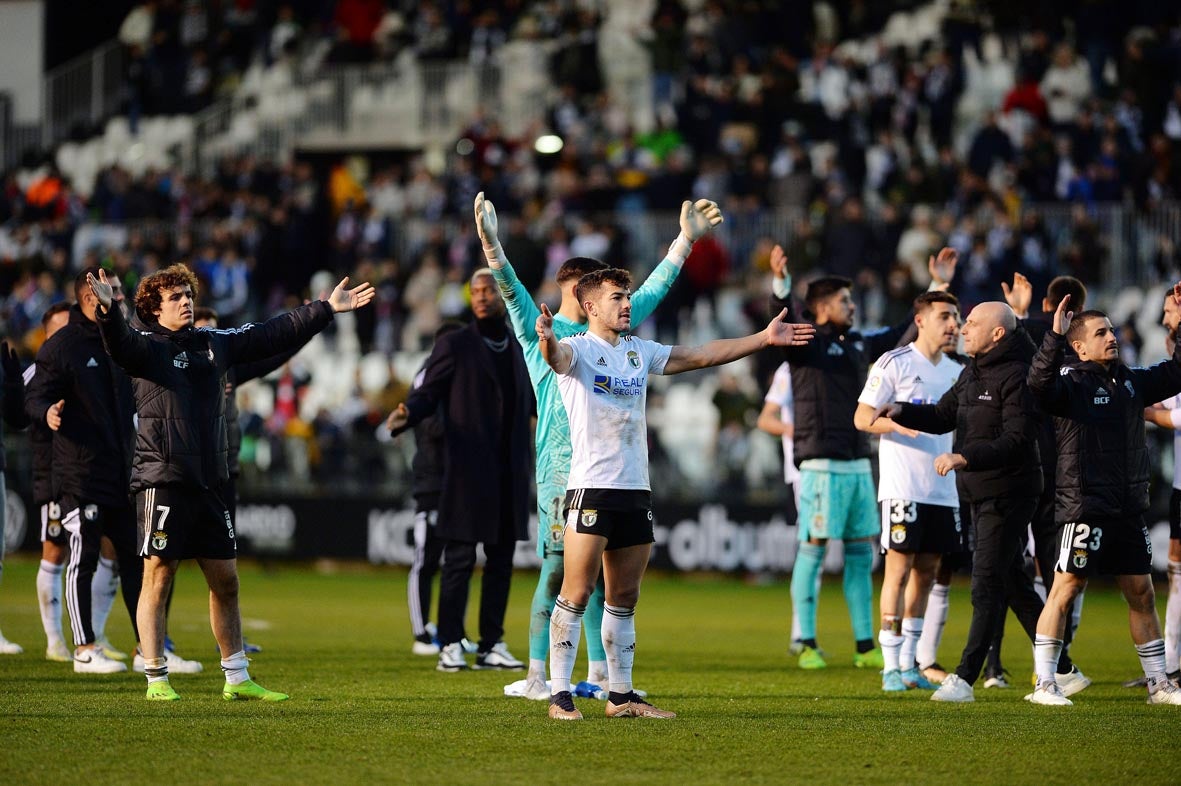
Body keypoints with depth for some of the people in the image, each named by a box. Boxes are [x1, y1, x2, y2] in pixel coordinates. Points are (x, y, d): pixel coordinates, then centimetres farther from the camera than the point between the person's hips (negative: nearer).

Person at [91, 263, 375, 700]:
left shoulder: (215, 344, 14)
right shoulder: (148, 347, -4)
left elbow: (273, 335, 22)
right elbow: (120, 346, -26)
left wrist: (327, 309, 25)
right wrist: (108, 312, -46)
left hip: (209, 484, 6)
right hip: (163, 480, -6)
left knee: (225, 582, 10)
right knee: (158, 579, -4)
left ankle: (237, 680, 19)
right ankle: (156, 679, 2)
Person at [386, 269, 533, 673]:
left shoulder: (518, 348, 15)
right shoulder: (455, 345, 1)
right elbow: (428, 392, -4)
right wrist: (406, 414, -23)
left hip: (509, 472, 5)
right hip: (468, 469, -5)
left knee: (501, 560, 6)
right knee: (459, 558, -5)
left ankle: (492, 646, 12)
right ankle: (450, 646, -2)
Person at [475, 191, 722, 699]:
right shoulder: (541, 331, 3)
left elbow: (652, 290, 22)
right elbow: (512, 292, -11)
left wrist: (687, 238, 22)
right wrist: (491, 245, -27)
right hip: (562, 467, -5)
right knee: (557, 569, -8)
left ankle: (599, 675, 10)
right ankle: (536, 676, -5)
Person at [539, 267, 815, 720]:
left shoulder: (639, 352, 17)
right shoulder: (577, 350, -4)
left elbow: (702, 356, 21)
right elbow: (557, 355, -27)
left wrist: (764, 339, 17)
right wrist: (546, 341, -52)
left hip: (636, 491, 7)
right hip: (591, 489, -7)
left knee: (624, 599, 10)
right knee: (576, 594, -9)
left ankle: (620, 696, 16)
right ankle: (559, 695, -6)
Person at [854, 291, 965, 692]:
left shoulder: (957, 371, 14)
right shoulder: (894, 363, -5)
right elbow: (862, 418, -7)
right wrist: (897, 422, -24)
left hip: (943, 489, 7)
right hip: (903, 488, -7)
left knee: (926, 572, 8)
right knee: (899, 570, -7)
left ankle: (909, 663, 15)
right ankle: (891, 666, -4)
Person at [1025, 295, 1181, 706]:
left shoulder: (1130, 382, 12)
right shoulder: (1072, 383, -8)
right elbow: (1039, 383, -29)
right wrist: (1054, 337, -39)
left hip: (1129, 509, 7)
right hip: (1085, 507, -7)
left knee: (1142, 594, 10)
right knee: (1064, 591, -5)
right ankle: (1044, 684, -1)